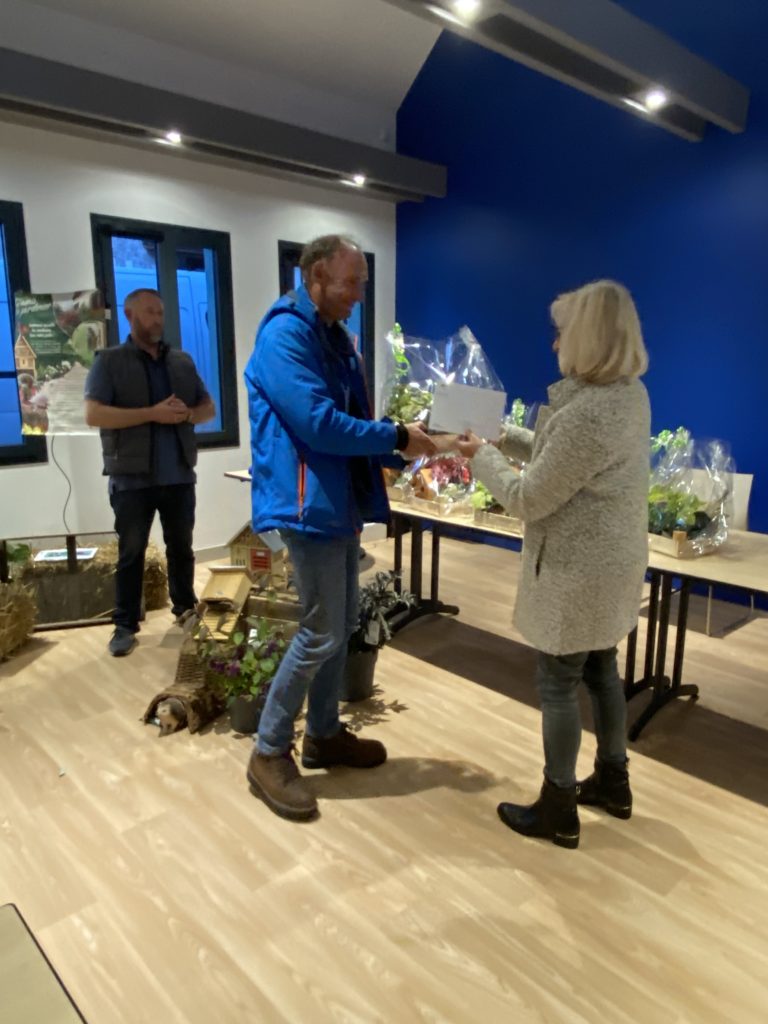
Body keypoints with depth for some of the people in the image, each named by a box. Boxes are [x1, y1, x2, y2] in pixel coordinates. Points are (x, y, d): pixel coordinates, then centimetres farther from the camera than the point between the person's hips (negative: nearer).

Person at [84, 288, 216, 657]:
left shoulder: (182, 361, 11)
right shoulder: (109, 361, -2)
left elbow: (208, 408, 13)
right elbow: (93, 414, -13)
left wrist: (186, 414, -11)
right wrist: (152, 413, -20)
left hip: (179, 475, 4)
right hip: (132, 478, -4)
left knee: (181, 546, 14)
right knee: (131, 552, 3)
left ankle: (185, 608, 29)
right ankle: (125, 625, 12)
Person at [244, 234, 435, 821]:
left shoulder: (337, 338, 16)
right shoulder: (285, 334, -14)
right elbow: (319, 423, -24)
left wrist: (399, 444, 1)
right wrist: (398, 438, -16)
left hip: (343, 502, 10)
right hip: (310, 504, -10)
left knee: (343, 626, 15)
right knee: (321, 633, -5)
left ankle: (324, 735, 31)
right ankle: (270, 754, 13)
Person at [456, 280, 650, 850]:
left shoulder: (588, 413, -28)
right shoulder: (630, 393, 4)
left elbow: (528, 500, -20)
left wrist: (481, 456, -5)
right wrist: (504, 434, 9)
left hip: (578, 572, -10)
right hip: (610, 563, 10)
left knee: (558, 685, 5)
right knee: (602, 672, 22)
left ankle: (558, 812, 21)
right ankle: (613, 783, 39)